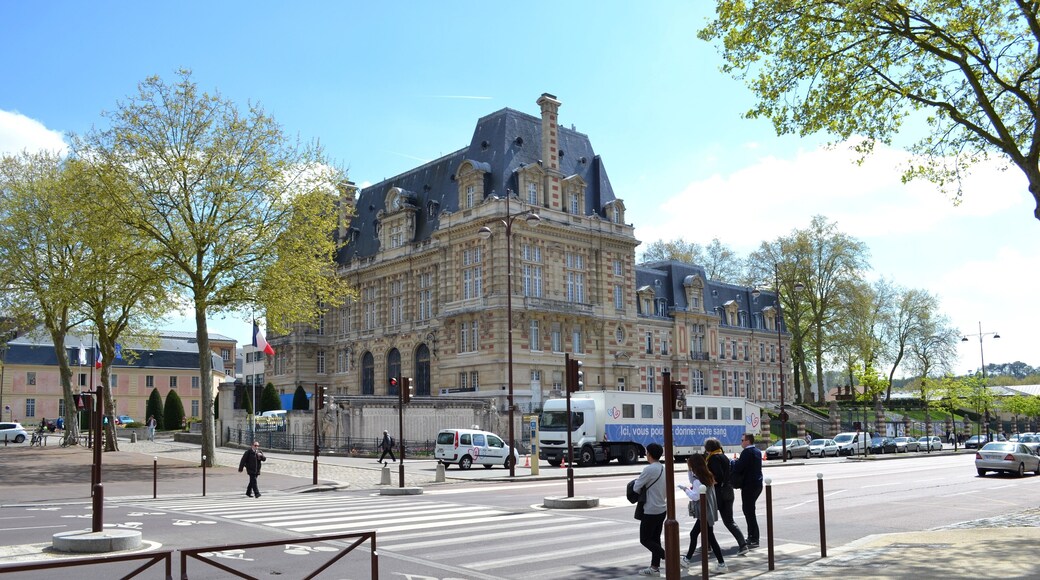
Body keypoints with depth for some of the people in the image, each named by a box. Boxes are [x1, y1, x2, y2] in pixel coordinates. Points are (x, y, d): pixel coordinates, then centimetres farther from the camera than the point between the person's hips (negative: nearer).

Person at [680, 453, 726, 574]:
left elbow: (695, 496, -22)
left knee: (710, 538, -4)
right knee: (693, 534, 16)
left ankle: (722, 564, 0)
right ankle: (687, 559, 24)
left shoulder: (698, 480, -21)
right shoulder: (707, 476, 7)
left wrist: (686, 489, -8)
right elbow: (694, 483, 19)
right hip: (708, 512, 10)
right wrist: (689, 470, 12)